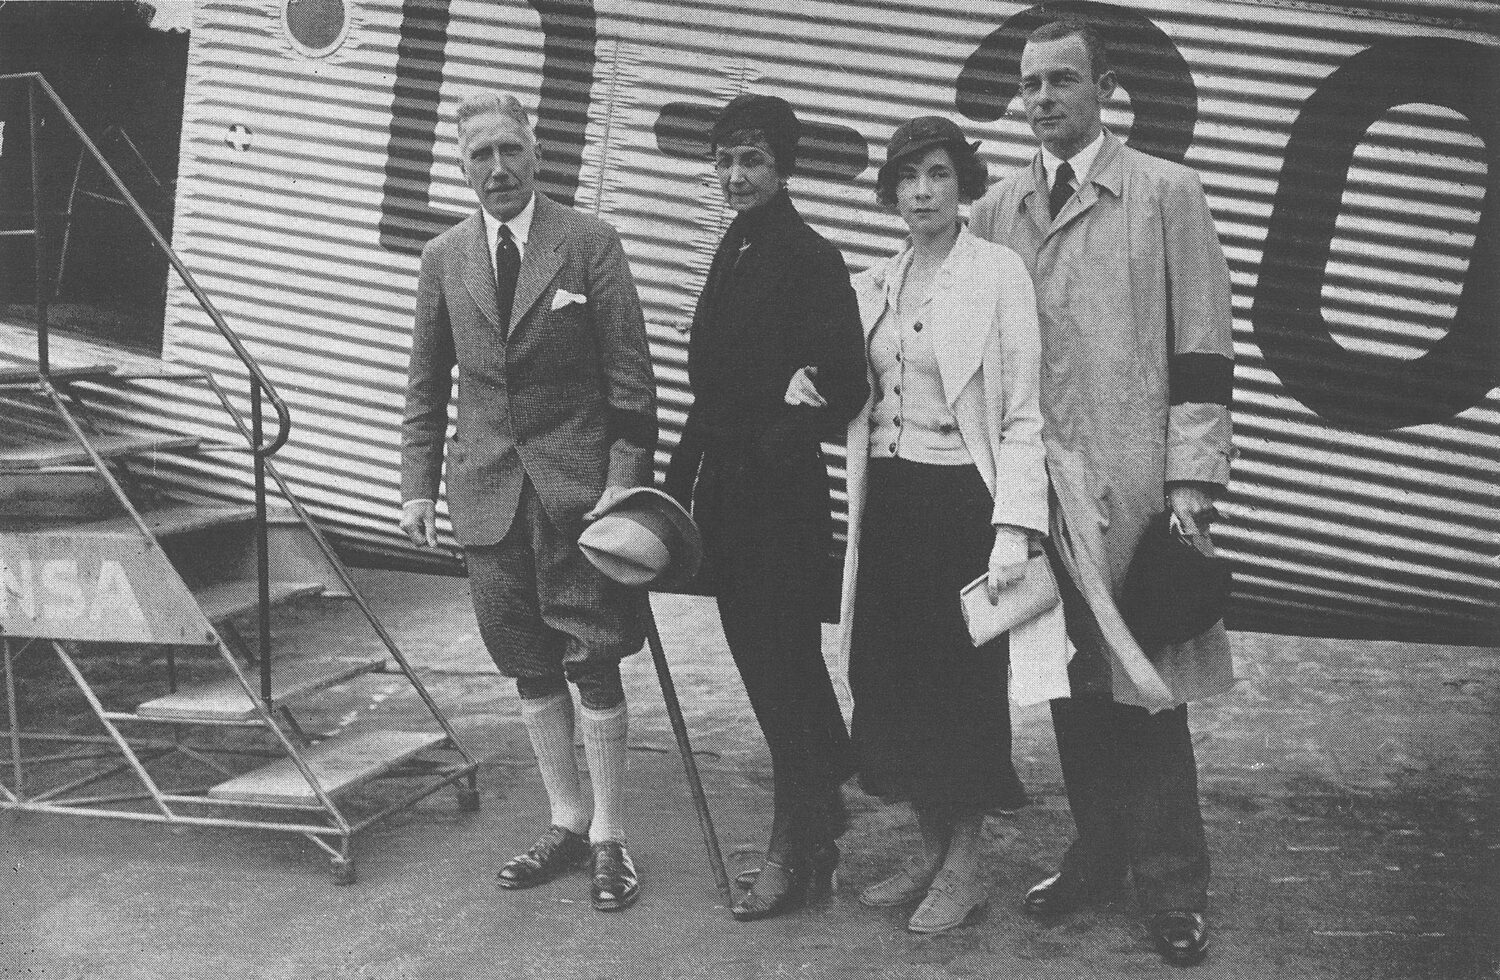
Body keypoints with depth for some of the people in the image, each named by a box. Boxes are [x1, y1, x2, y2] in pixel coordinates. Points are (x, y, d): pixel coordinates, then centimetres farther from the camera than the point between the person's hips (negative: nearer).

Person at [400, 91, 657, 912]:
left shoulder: (590, 245, -4)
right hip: (488, 490, 4)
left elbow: (630, 377, -5)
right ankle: (566, 821, 24)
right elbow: (426, 385, 12)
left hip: (577, 488, -3)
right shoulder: (443, 257, 7)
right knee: (529, 667, 10)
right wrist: (417, 484, 5)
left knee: (592, 663, 0)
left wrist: (625, 481, -12)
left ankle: (608, 836, 12)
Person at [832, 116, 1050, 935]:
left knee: (963, 681, 2)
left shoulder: (999, 273, -7)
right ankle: (930, 850, 25)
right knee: (894, 681, 9)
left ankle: (966, 867, 17)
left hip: (961, 499, -6)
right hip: (888, 498, 6)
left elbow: (1022, 415, -11)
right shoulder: (873, 285, 11)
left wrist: (1013, 528, -18)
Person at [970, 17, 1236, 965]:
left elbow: (1202, 350, -3)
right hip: (1036, 488, 4)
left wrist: (1191, 481, -9)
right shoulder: (998, 210, 12)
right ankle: (1099, 854, 25)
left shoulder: (1167, 194, 0)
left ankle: (1172, 883, 12)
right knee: (1072, 683, 11)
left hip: (1132, 487, -4)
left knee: (1144, 685, 0)